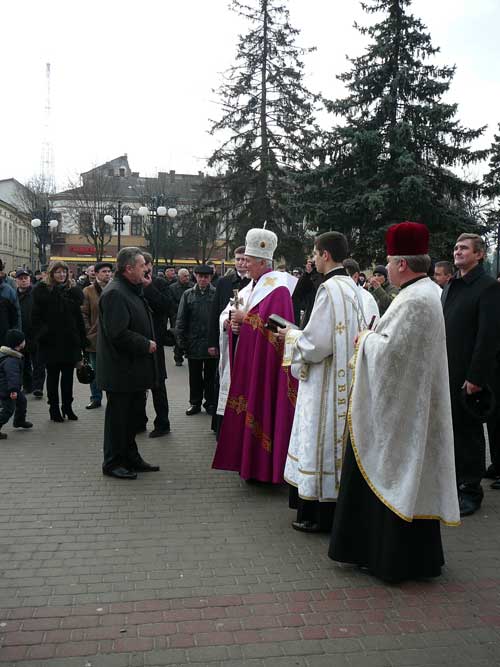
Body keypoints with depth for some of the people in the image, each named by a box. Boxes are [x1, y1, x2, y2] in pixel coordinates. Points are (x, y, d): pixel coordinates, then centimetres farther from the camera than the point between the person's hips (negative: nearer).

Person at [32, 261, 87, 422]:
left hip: (70, 341, 3)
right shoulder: (42, 291, -1)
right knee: (53, 375, 7)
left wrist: (81, 341, 2)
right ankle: (54, 408, 16)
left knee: (68, 375, 9)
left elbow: (79, 318, 7)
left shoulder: (72, 291, 9)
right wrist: (41, 335, -15)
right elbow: (36, 317, -5)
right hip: (51, 341, -3)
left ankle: (67, 407, 20)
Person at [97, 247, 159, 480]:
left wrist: (149, 342, 8)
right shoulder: (114, 293, -18)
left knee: (132, 414, 17)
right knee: (118, 415, 1)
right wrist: (146, 344, -16)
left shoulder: (132, 291, 15)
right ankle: (112, 463, 14)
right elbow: (117, 333, -25)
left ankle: (131, 458, 29)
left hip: (134, 369, 10)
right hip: (121, 370, -10)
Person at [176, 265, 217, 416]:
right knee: (195, 376, 12)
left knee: (211, 375, 10)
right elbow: (181, 320, 4)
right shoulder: (188, 295, 4)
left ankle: (210, 403, 22)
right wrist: (182, 341, -1)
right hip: (194, 343, 2)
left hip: (212, 343, -2)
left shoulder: (217, 294, -2)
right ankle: (195, 402, 25)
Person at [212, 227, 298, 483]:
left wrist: (246, 318, -13)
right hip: (250, 360, 9)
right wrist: (237, 324, -2)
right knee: (249, 409, 12)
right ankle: (253, 464, 21)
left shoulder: (278, 289, -14)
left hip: (267, 363, -9)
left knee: (264, 408, -3)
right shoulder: (256, 285, 14)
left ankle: (267, 467, 7)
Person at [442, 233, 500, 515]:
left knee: (469, 431, 4)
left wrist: (476, 377, -18)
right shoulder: (450, 287, 14)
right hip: (445, 373, 6)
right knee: (449, 429, 12)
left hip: (469, 375, -6)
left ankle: (471, 490, 17)